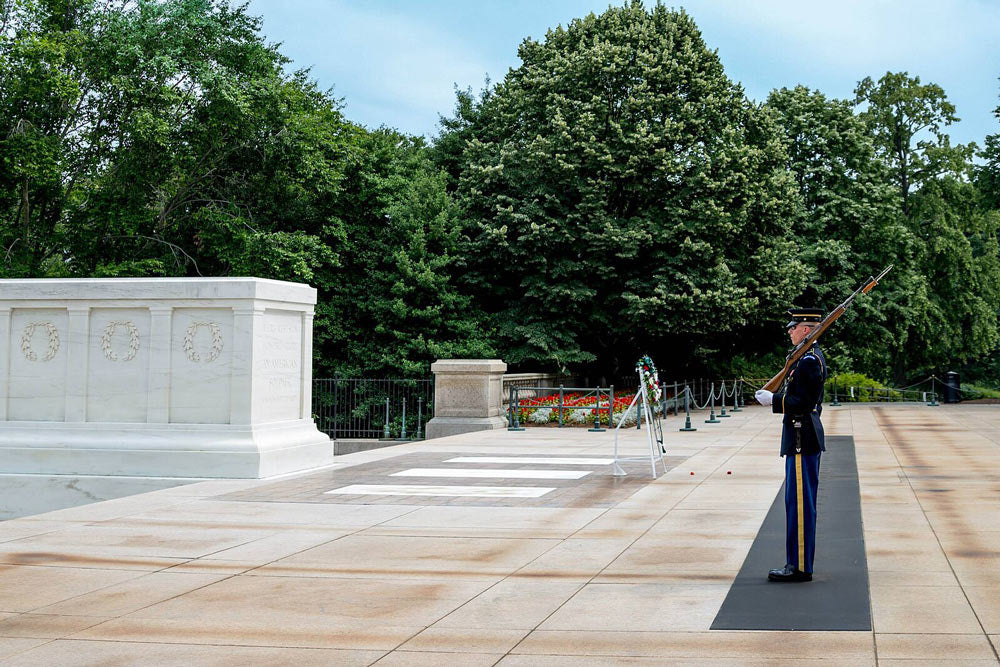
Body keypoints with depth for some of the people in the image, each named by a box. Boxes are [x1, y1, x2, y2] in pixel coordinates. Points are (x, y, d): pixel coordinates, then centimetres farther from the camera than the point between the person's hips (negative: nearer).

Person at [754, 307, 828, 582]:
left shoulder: (808, 361, -17)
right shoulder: (812, 356, 16)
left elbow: (804, 403, -22)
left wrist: (773, 399, -16)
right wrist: (775, 397, 16)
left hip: (801, 442, -11)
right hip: (808, 439, 11)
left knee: (799, 504, -6)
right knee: (802, 503, 13)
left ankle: (800, 567, -2)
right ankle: (799, 563, 20)